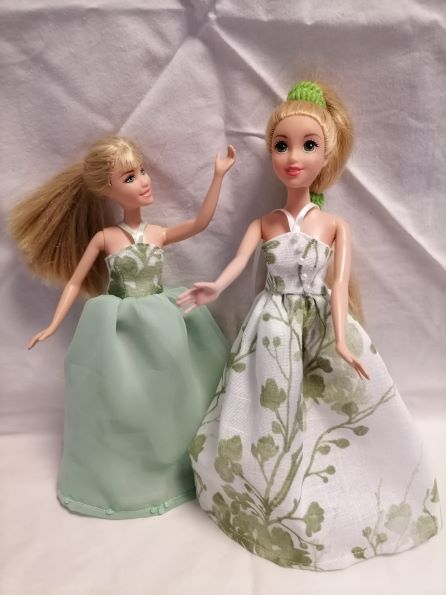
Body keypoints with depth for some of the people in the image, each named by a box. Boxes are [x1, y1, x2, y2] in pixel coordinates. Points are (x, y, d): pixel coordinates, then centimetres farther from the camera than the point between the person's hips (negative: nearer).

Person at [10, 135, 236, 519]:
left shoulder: (159, 234, 0)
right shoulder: (104, 237, -7)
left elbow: (201, 222, -14)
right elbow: (74, 282, -1)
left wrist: (218, 176, -18)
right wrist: (54, 326, -2)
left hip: (158, 328, 3)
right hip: (120, 331, -2)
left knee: (162, 395, 10)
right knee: (122, 399, 6)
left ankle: (168, 470, 34)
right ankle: (120, 479, 32)